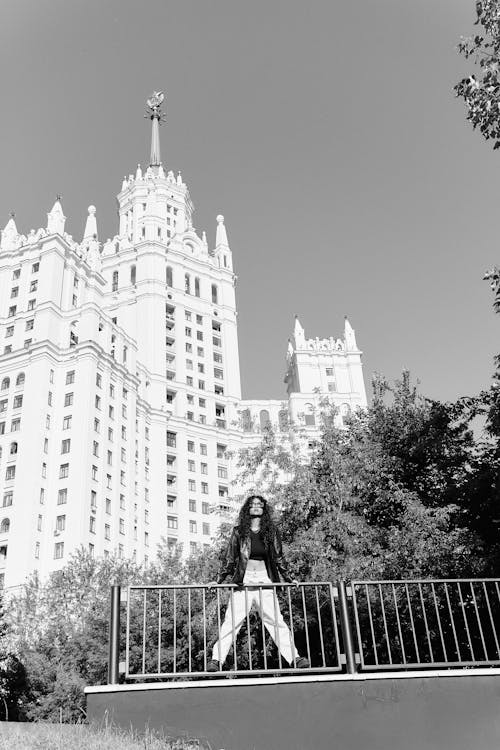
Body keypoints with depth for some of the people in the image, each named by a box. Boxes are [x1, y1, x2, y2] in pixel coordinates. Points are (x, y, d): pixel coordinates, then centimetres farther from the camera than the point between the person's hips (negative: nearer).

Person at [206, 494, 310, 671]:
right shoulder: (239, 532, 6)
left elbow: (279, 557, 14)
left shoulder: (271, 531, 9)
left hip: (265, 583, 1)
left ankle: (294, 658, 3)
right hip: (243, 582, -1)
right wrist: (218, 580, 4)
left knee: (276, 621, -1)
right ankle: (216, 659, -4)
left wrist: (289, 579, 10)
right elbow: (229, 558, 8)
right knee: (231, 622, -6)